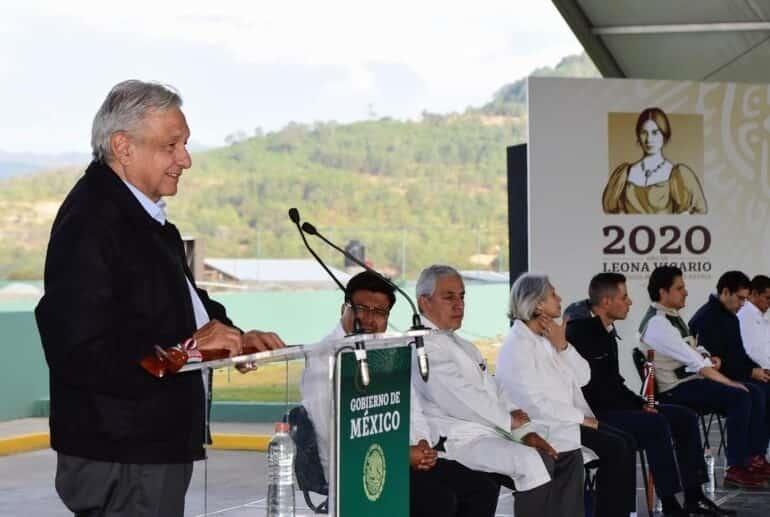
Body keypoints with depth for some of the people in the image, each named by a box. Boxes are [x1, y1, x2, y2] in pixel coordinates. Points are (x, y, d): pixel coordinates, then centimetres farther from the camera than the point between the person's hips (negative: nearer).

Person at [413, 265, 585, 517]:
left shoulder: (462, 345, 25)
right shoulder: (422, 345, -8)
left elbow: (496, 391, 18)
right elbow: (458, 399, -17)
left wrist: (527, 432, 2)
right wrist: (508, 420, -5)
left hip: (494, 432, 10)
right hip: (461, 440, -10)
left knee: (569, 456, 2)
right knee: (533, 462, -30)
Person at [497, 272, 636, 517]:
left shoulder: (547, 337, 10)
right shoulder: (517, 346, -16)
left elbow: (583, 377, 7)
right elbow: (534, 404, -22)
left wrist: (563, 345, -8)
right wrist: (581, 418, -15)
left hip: (567, 419, 8)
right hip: (544, 426, -8)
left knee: (626, 442, -7)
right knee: (615, 448, -18)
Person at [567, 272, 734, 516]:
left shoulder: (608, 332, 13)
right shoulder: (580, 332, -17)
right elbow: (590, 388, -21)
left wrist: (641, 403, 2)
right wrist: (638, 407, -16)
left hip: (614, 406, 10)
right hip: (595, 414, -10)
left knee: (685, 417, 3)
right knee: (655, 424, -29)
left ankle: (693, 497, 3)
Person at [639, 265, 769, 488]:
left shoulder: (673, 316, 13)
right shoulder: (657, 324, -18)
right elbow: (694, 362, -21)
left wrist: (707, 357, 0)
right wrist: (729, 383, -17)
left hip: (690, 380, 9)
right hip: (675, 392, -9)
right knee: (738, 396, -22)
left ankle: (751, 458, 4)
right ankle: (736, 468, -18)